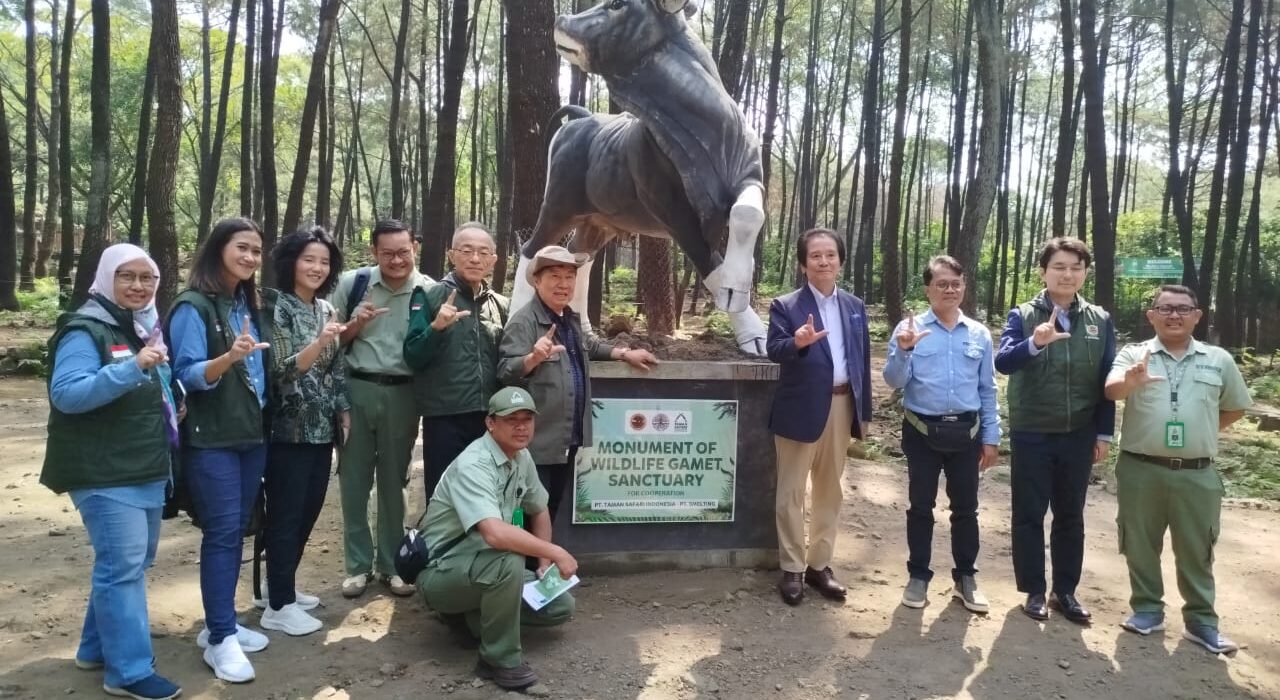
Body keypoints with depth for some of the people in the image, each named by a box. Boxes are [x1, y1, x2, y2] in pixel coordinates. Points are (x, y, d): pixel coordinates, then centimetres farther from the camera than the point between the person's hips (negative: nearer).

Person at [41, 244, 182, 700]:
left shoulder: (146, 326, 13)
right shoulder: (85, 329, -12)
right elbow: (66, 394, -25)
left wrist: (171, 410, 8)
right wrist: (133, 366, -34)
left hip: (146, 469, 9)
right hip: (105, 473, -9)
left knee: (134, 562, 15)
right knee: (122, 566, -8)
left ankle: (98, 648, 30)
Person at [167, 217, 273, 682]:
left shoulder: (250, 305, 12)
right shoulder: (193, 307, -10)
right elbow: (187, 374, -17)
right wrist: (227, 358, -34)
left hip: (252, 434, 7)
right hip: (210, 438, -7)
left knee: (236, 530, 11)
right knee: (221, 531, -7)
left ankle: (221, 623, 22)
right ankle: (220, 639, 1)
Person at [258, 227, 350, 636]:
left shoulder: (326, 309, 10)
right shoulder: (277, 308, -11)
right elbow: (281, 369, -19)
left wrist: (343, 412, 12)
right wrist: (319, 342, -34)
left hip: (322, 428, 7)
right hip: (289, 429, -7)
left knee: (309, 510, 13)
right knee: (286, 514, -1)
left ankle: (280, 587, 29)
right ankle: (278, 605, 10)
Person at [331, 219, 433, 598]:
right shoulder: (352, 283, -2)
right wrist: (356, 323, -13)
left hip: (402, 394, 0)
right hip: (355, 390, 0)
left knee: (394, 481, 12)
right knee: (354, 480, 7)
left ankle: (390, 564, 25)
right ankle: (358, 564, 21)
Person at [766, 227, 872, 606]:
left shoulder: (854, 306, 10)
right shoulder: (785, 305, -5)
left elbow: (862, 360, 11)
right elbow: (773, 350, -18)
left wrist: (863, 411, 8)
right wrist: (797, 342, -40)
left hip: (842, 406, 5)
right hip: (801, 409, -5)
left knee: (830, 490, 13)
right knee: (791, 492, 3)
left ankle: (819, 564, 26)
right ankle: (792, 569, 15)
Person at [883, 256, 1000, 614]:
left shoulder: (980, 334, 5)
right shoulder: (909, 329, -3)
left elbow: (987, 390, 9)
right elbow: (894, 381, -8)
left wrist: (991, 437, 7)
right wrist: (903, 351, -26)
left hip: (966, 432, 2)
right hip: (922, 431, -2)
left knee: (965, 507, 10)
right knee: (921, 506, 7)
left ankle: (966, 577, 23)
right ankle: (918, 575, 19)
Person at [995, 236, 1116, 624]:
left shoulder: (1100, 321, 4)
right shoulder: (1023, 315, -5)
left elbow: (1107, 381, 7)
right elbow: (1002, 362, -21)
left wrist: (1104, 433, 5)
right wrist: (1034, 342, -39)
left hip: (1079, 436, 3)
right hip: (1031, 434, -2)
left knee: (1071, 516, 12)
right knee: (1029, 515, 5)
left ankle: (1065, 591, 24)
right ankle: (1034, 591, 18)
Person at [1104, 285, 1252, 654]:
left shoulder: (1219, 360, 6)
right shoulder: (1134, 354, -1)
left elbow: (1235, 408, 19)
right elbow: (1111, 390, -21)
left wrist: (1203, 433, 8)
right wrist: (1129, 382, -43)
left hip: (1197, 474, 1)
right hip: (1140, 470, -1)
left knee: (1196, 551, 10)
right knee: (1140, 545, 9)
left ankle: (1201, 621, 22)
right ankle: (1147, 608, 25)